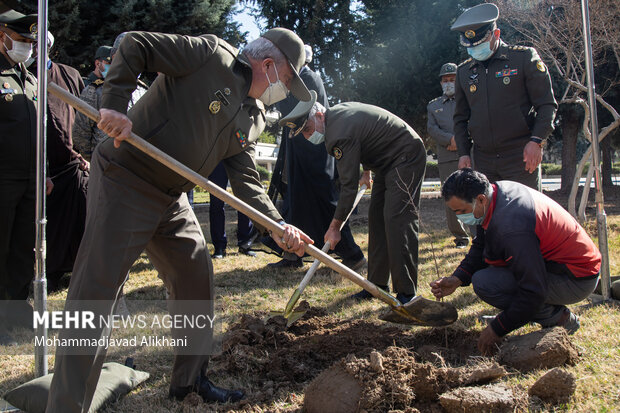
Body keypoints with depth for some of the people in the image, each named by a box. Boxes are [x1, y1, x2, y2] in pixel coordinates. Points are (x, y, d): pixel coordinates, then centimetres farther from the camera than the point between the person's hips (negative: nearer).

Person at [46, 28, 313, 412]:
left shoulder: (255, 119, 11)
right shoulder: (212, 55, -11)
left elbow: (247, 180, 6)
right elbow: (136, 44, -13)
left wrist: (279, 226, -8)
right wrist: (115, 105, -24)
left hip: (173, 200, 9)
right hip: (124, 181, -9)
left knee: (197, 280, 13)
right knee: (95, 291, -8)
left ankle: (190, 380, 30)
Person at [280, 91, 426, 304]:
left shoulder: (341, 134, -27)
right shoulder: (337, 113, 4)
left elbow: (349, 185, -25)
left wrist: (335, 226, -19)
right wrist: (366, 171, 27)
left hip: (406, 157, -11)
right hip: (387, 161, 11)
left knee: (397, 220, -18)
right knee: (377, 217, 7)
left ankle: (406, 294, -18)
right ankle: (378, 284, 12)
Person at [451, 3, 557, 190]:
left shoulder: (524, 57, 1)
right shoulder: (463, 71, 13)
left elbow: (547, 104, 0)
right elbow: (460, 117, 19)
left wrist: (536, 141, -12)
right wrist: (463, 152, 8)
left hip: (521, 155, -3)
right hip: (483, 159, 4)